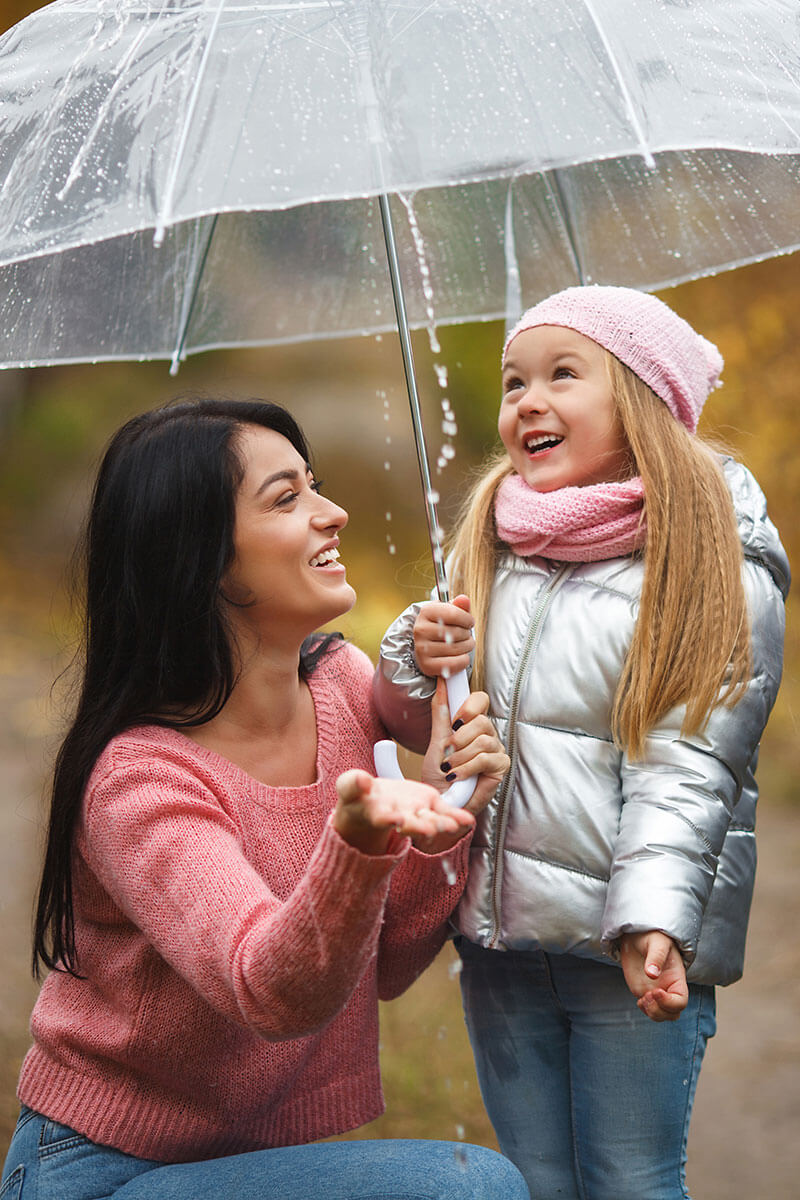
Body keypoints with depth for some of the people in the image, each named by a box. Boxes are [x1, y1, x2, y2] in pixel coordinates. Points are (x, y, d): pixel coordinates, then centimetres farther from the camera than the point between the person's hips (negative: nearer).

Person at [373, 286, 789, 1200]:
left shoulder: (720, 574, -9)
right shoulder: (486, 546, 8)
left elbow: (686, 770, -15)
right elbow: (425, 729, 16)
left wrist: (655, 922, -26)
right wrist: (415, 666, -6)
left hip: (627, 947, -5)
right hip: (498, 926, 5)